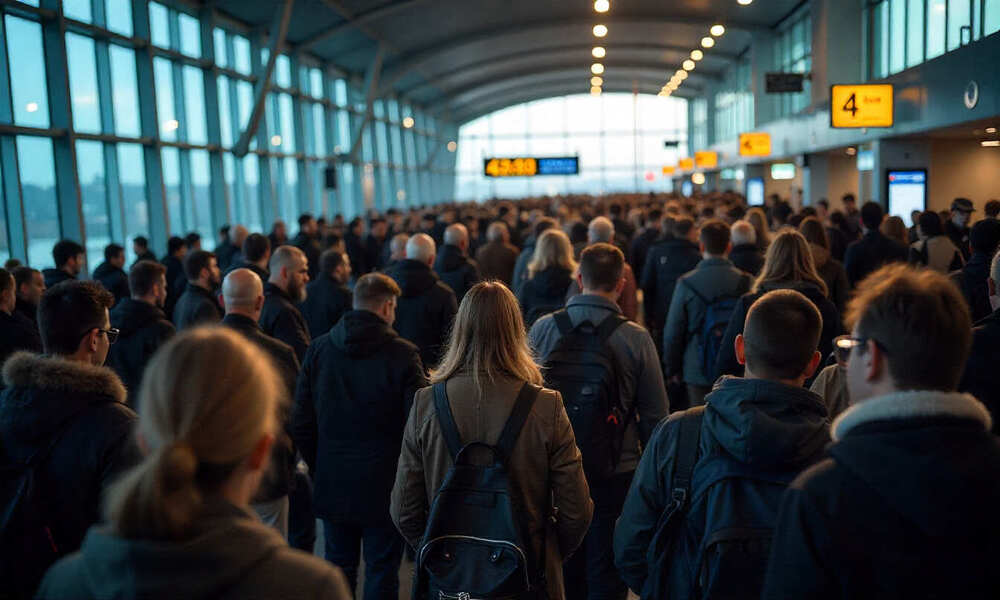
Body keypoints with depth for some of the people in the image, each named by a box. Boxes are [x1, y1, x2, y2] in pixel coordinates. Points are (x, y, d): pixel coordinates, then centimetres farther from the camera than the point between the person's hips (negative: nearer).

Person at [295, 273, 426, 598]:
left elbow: (301, 424, 2)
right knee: (381, 572, 9)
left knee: (338, 569, 17)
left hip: (332, 485, 4)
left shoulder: (318, 349, 0)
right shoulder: (403, 354, -12)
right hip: (383, 486, -3)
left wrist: (318, 467, 14)